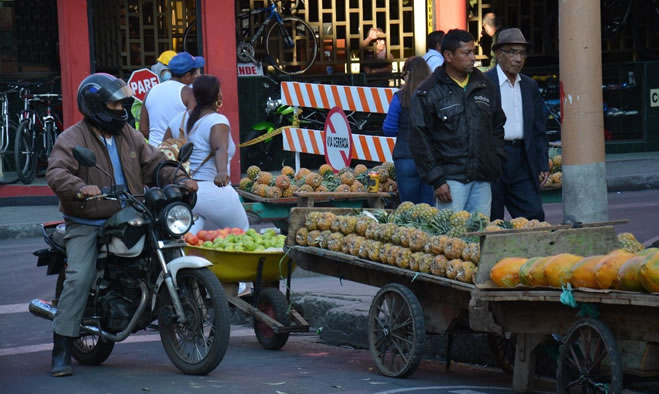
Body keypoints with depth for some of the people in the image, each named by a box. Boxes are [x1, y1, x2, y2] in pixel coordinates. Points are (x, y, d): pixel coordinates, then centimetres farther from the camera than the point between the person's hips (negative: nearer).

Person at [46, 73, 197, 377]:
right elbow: (56, 173, -21)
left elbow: (153, 164, 13)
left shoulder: (129, 136, 13)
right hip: (86, 225, -6)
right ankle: (61, 351, -16)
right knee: (79, 278, -20)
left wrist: (179, 179, -6)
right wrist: (80, 188, -41)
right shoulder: (73, 139, -6)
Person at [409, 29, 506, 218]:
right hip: (451, 179, -5)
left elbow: (497, 128, 22)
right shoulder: (428, 92, -3)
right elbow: (419, 140, -6)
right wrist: (436, 180, -10)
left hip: (482, 180, 5)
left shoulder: (485, 86, 13)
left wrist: (497, 164, 10)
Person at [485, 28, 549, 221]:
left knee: (534, 216, -2)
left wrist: (543, 164, 9)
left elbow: (539, 129, 17)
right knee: (491, 223, 0)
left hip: (522, 162, 5)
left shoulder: (530, 86, 14)